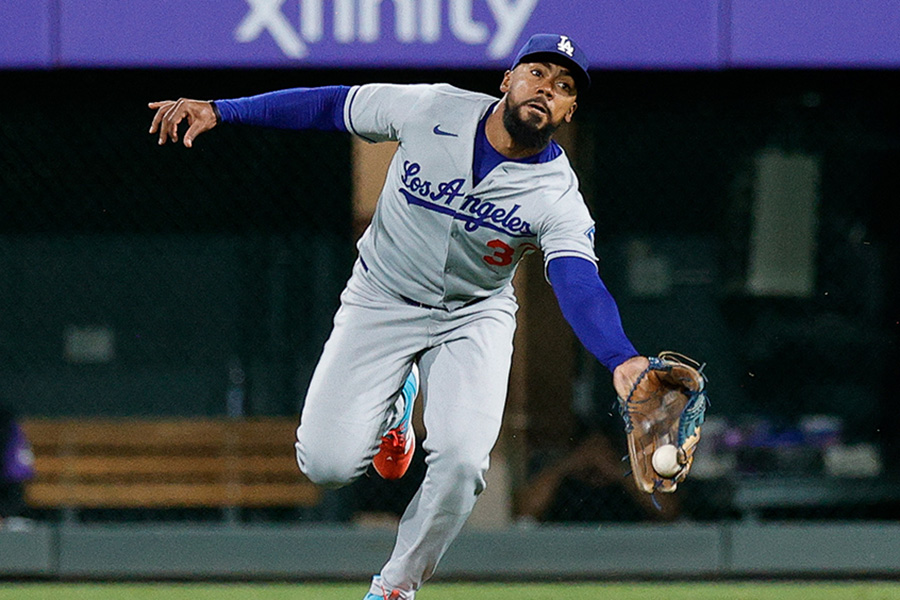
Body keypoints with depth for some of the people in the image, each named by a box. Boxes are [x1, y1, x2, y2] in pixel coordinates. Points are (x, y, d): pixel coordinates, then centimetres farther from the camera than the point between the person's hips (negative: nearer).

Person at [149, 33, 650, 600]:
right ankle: (394, 403, 24)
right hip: (383, 300, 1)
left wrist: (621, 360, -56)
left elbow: (580, 284, -36)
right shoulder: (432, 110, -17)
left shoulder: (559, 197, -20)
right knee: (327, 462, -13)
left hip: (475, 317, -1)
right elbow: (329, 105, -6)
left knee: (461, 461, -23)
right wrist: (218, 110, -9)